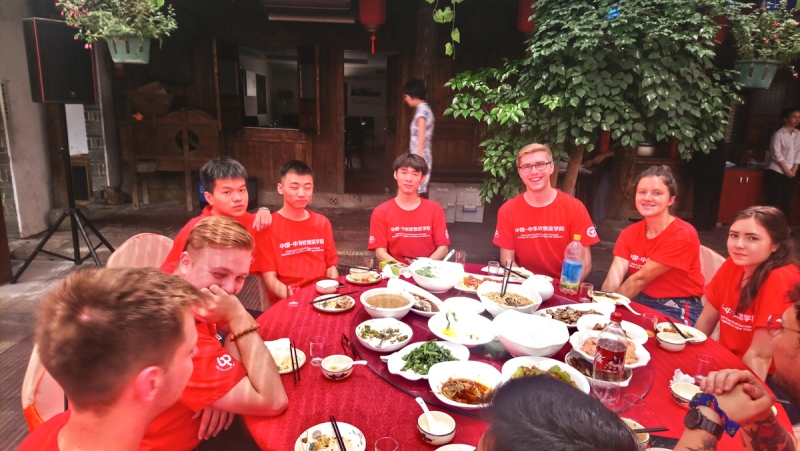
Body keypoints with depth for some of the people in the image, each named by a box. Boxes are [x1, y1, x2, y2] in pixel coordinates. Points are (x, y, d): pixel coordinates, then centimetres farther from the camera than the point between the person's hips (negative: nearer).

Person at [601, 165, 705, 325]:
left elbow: (641, 278, -19)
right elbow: (614, 278, -11)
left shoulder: (683, 234, -16)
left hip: (677, 311, -6)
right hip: (641, 304, 6)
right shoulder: (629, 233, 3)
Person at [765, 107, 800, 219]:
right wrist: (786, 170, -11)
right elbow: (777, 154, -12)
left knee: (787, 201, 6)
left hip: (790, 173, 6)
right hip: (776, 172, -6)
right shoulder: (778, 134, -9)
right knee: (773, 201, -5)